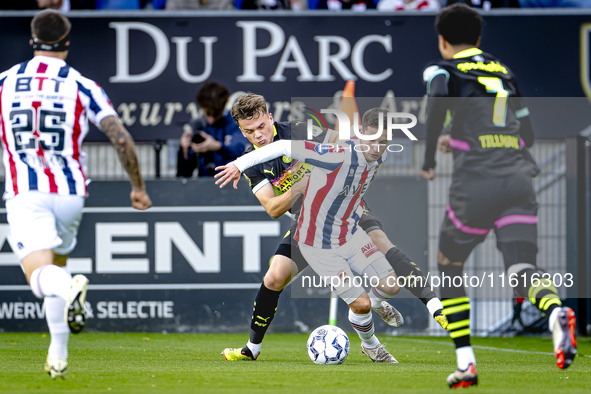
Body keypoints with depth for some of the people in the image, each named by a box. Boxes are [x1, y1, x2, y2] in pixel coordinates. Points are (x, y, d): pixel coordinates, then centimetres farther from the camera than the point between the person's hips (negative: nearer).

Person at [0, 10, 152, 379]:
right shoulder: (83, 87, 2)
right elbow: (122, 139, -5)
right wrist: (138, 186, 7)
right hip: (70, 192, 2)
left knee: (41, 275, -14)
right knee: (57, 264, 23)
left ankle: (69, 287, -50)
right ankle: (58, 355, 22)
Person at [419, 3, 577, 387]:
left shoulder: (442, 69, 8)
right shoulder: (504, 72, 24)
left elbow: (438, 101, -15)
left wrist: (429, 158, -3)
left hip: (475, 183, -4)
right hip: (519, 179, 4)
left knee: (449, 268, 17)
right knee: (522, 271, -9)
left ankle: (466, 365, 13)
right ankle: (556, 312, -44)